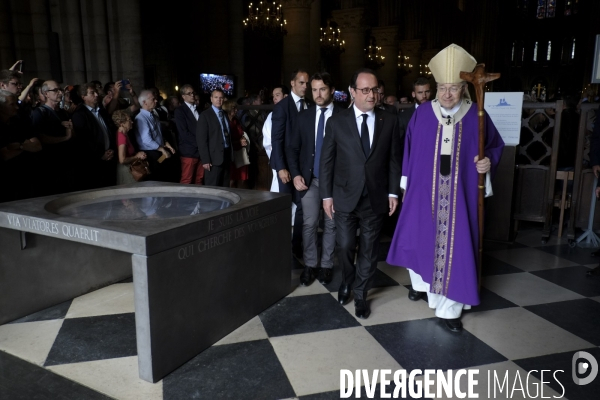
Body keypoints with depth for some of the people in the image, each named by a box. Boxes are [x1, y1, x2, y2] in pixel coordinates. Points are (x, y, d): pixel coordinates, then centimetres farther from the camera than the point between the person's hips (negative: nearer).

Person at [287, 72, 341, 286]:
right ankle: (310, 265, 16)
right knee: (309, 224, 2)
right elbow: (292, 148, 8)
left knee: (331, 224, 8)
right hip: (310, 179, 2)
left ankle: (326, 265, 21)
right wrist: (296, 174, -4)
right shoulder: (303, 117, 6)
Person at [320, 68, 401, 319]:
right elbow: (326, 161, 0)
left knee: (369, 250, 10)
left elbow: (394, 159, 4)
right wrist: (326, 195, -2)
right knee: (345, 246, 7)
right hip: (345, 197, -1)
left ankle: (360, 294, 28)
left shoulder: (389, 121, 2)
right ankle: (347, 283, 37)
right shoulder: (337, 122, -2)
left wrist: (393, 192, -1)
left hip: (376, 199, 1)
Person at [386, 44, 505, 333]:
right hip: (423, 191, 2)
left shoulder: (476, 117, -3)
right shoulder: (422, 114, 0)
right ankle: (421, 282, 43)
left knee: (455, 245, 1)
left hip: (459, 195, -1)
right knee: (419, 238, 13)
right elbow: (409, 149, 6)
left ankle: (448, 308, 13)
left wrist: (488, 161, -13)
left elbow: (495, 145, 9)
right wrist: (405, 185, 6)